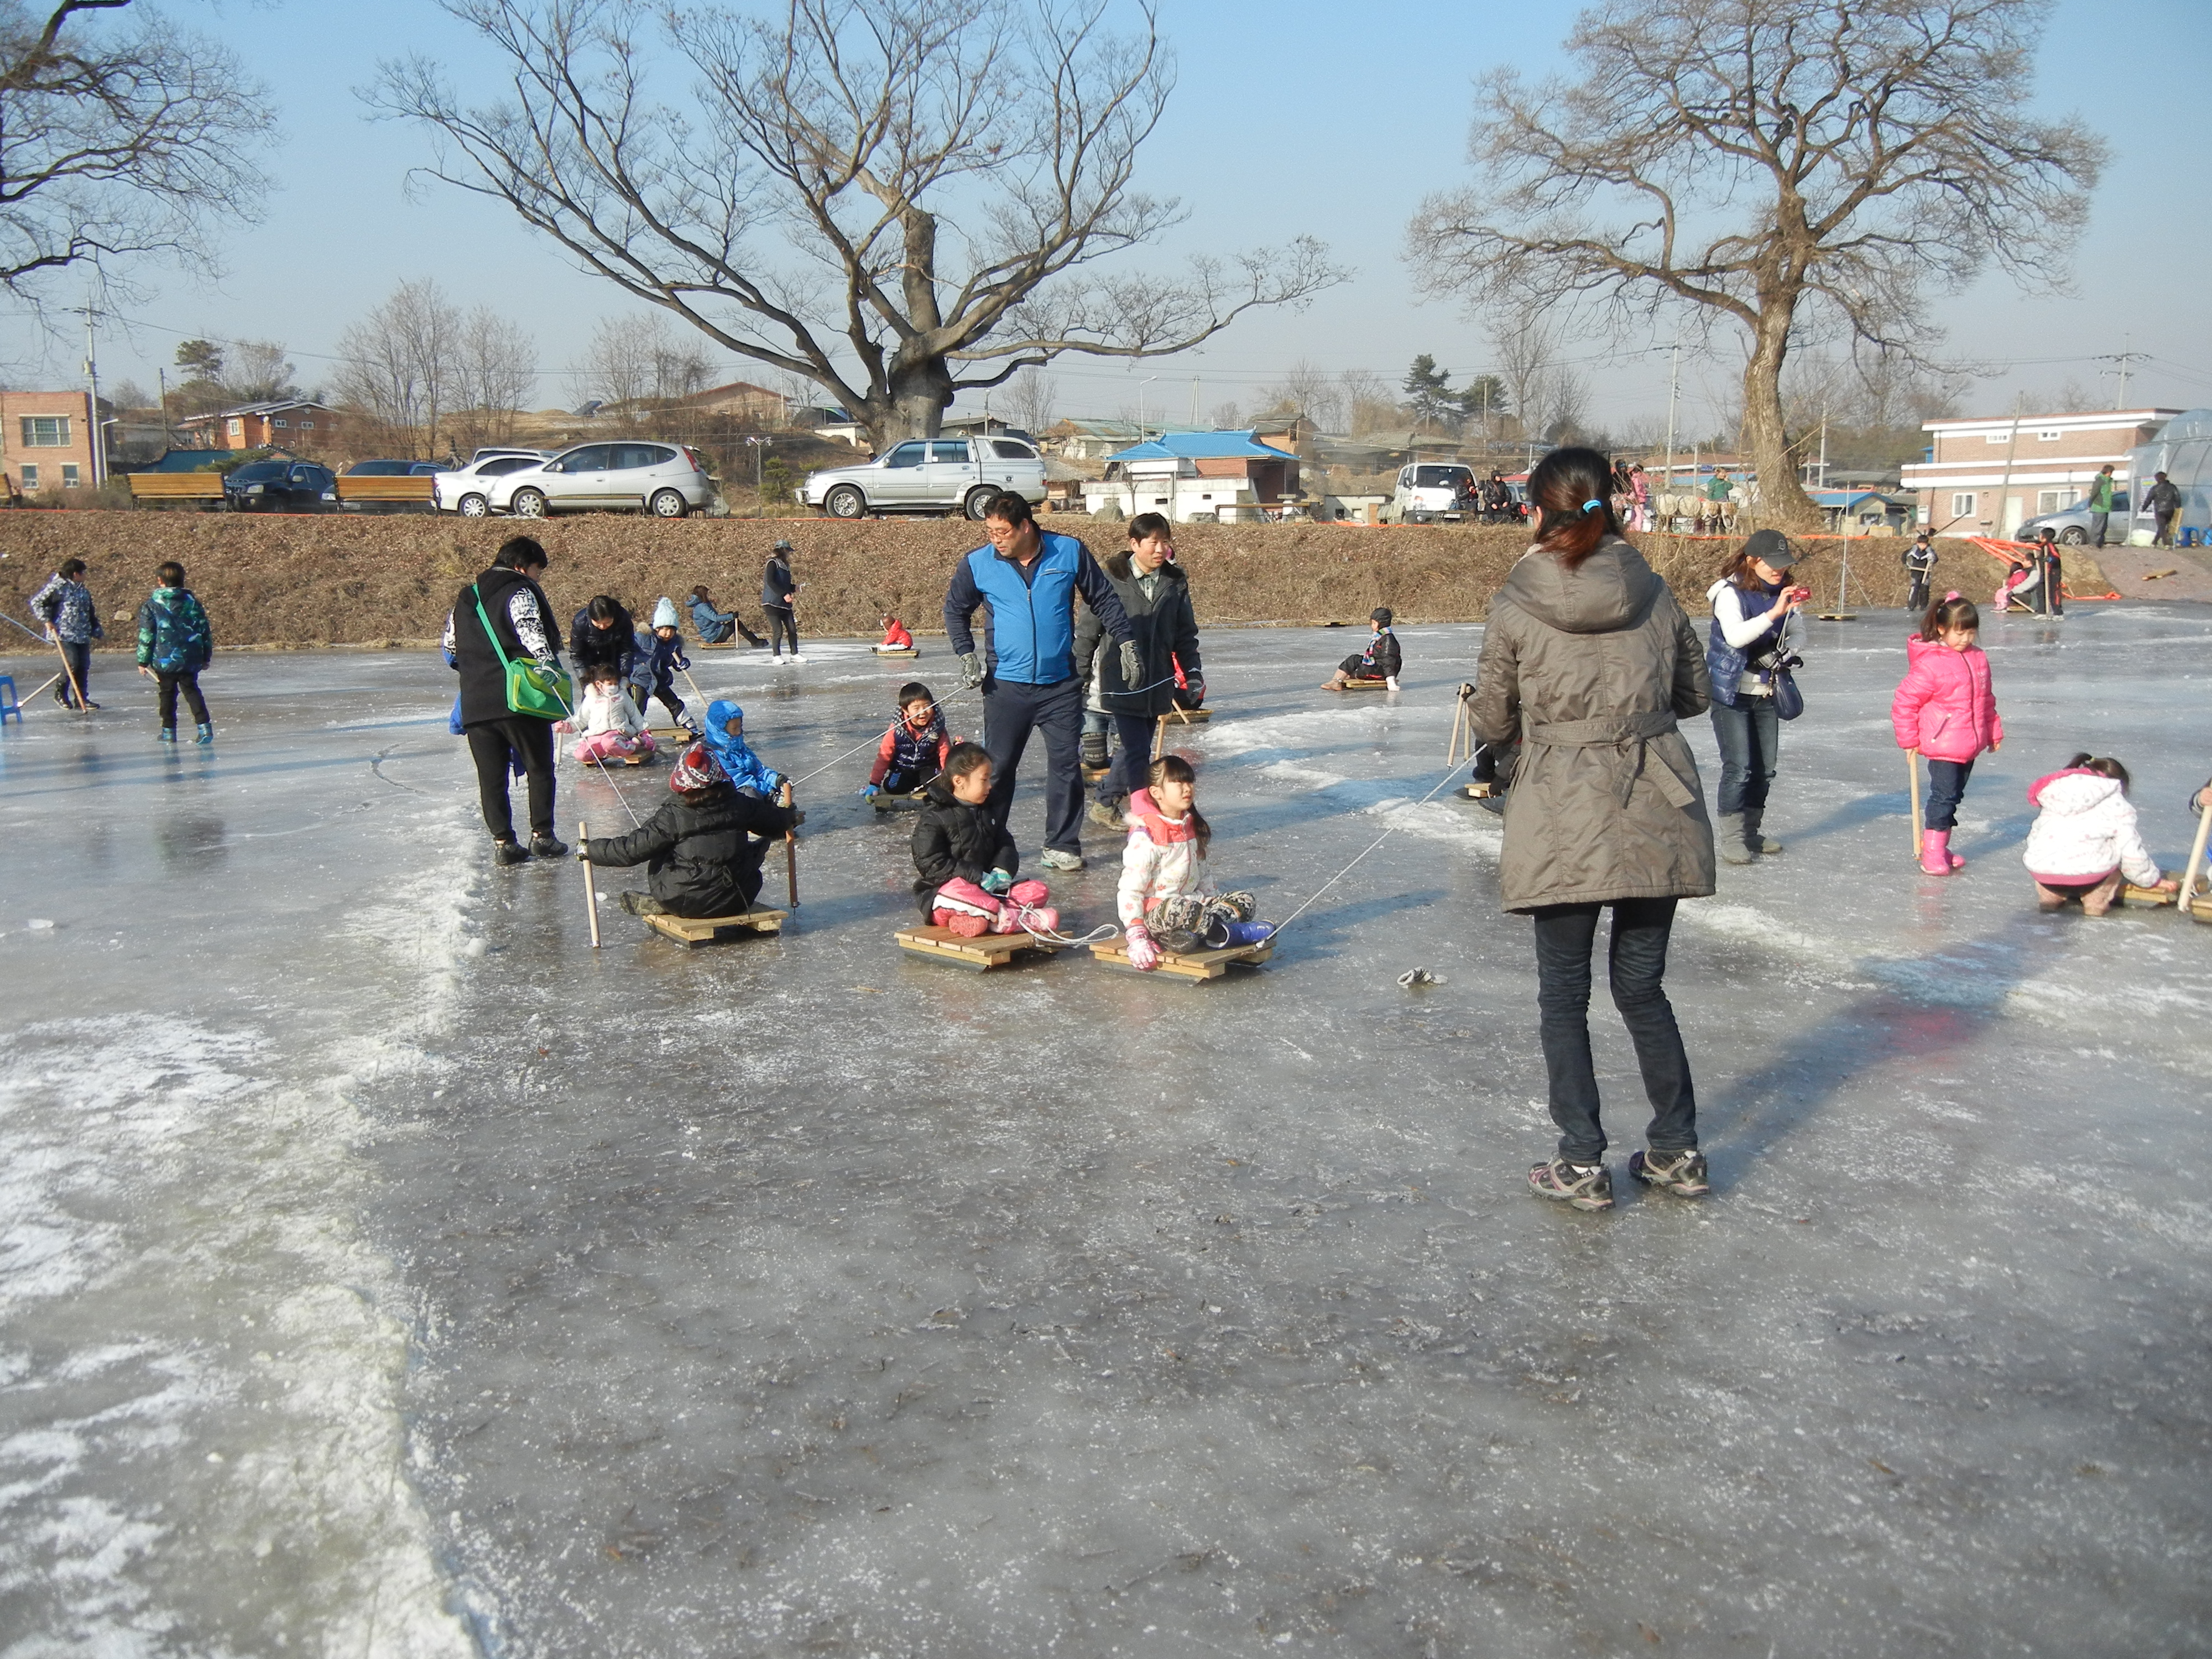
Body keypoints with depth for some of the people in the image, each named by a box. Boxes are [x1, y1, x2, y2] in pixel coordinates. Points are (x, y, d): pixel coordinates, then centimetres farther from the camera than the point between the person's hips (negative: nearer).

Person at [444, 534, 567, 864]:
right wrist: (547, 662, -36)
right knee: (540, 768, 8)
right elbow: (530, 628, -23)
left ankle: (503, 842, 7)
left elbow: (450, 648, 27)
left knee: (491, 775, 9)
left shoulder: (466, 598, 19)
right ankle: (542, 836, 9)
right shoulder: (520, 592, -4)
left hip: (475, 704, 6)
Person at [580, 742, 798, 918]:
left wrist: (590, 850, 4)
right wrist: (792, 819, 39)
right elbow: (772, 819, 15)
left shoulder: (672, 816, -16)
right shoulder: (739, 804, -5)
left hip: (685, 904, -2)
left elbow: (632, 849, -11)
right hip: (736, 902, 2)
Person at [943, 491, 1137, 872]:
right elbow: (955, 609, 14)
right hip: (1006, 686, 0)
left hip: (1061, 684, 0)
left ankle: (1062, 846, 16)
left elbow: (1104, 600, 8)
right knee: (997, 768, 2)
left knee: (1066, 766, 4)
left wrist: (1127, 642, 5)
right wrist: (966, 655, 3)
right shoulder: (977, 564, -3)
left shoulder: (1070, 552, -4)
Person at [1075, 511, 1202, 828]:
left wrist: (1192, 672, 6)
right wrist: (1081, 674, 1)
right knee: (1138, 750, -10)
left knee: (1137, 749, 12)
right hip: (1120, 682, -5)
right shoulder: (1111, 579, -9)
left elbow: (1186, 633, 13)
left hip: (1157, 682, 5)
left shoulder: (1175, 582, 5)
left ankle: (1105, 804, 30)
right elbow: (1087, 630, -2)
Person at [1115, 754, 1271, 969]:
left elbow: (1203, 875, 21)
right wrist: (1137, 939, -26)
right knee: (1180, 910, -41)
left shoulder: (1193, 828, 11)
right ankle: (1230, 933, -19)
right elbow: (1129, 891, -18)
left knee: (1245, 901, -6)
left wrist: (1211, 908, 10)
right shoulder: (1145, 838, -15)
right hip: (1153, 910, -9)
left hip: (1191, 901, 9)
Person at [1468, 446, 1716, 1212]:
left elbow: (1491, 724, 1)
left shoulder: (1514, 609, -7)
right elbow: (1694, 695, 13)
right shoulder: (1654, 593, 2)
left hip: (1564, 823, -3)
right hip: (1657, 815, 4)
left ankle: (1581, 1165, 15)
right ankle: (1677, 1153, 25)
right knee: (1643, 985, 16)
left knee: (1563, 993, 10)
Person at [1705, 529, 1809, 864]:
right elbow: (1735, 636, -30)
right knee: (1739, 767, -9)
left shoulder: (1784, 594, 5)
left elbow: (1798, 634, 7)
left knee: (1765, 767, 9)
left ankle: (1749, 829, 23)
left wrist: (1786, 654, -13)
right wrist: (1774, 613, -39)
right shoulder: (1730, 593, -15)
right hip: (1731, 692, -6)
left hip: (1767, 693, 6)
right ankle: (1731, 835, 3)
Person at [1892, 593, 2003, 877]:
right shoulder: (1930, 663, -15)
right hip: (1943, 746, -7)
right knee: (1944, 796, -9)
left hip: (1970, 746, 7)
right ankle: (1931, 853, -2)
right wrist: (1909, 739, -10)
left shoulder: (1978, 658, 8)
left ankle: (1941, 848, 23)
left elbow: (1986, 700, 21)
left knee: (1955, 795, 14)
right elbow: (1904, 702, -13)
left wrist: (1994, 732, 23)